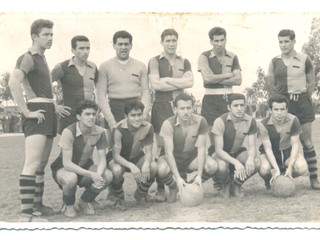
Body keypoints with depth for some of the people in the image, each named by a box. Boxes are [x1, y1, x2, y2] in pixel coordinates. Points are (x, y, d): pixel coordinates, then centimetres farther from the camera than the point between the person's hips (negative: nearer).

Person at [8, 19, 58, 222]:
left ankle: (38, 205, 24)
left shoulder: (42, 58, 20)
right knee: (32, 164, -16)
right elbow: (13, 82, -26)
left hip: (49, 112, 10)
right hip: (37, 113, -10)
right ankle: (26, 214, -20)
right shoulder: (28, 58, -10)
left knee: (42, 164, 14)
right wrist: (27, 112, -24)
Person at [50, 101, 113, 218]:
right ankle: (68, 205, -4)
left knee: (108, 175, -23)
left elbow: (102, 160, -13)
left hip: (85, 166, 4)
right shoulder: (69, 132, -27)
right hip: (64, 168, -4)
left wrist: (98, 175, -36)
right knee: (71, 178, -40)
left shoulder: (100, 132, -14)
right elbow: (67, 163, -31)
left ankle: (86, 201, 5)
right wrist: (91, 174, -39)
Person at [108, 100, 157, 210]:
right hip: (120, 160, -3)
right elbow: (116, 155, -28)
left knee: (153, 167, -27)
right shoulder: (119, 129, -27)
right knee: (116, 170, -38)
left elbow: (148, 151, -11)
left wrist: (146, 163, -35)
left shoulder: (148, 127, -17)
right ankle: (119, 198, -4)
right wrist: (131, 166, -45)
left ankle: (140, 195, 4)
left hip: (137, 158, 3)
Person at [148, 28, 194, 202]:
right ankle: (160, 188, -1)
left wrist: (167, 79, -8)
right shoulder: (155, 62, 6)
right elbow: (155, 84, -8)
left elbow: (190, 82, -1)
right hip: (161, 107, -3)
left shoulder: (184, 62, 16)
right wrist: (180, 84, -4)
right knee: (161, 146, -6)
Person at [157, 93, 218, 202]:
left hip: (191, 156, 2)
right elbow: (169, 152, -28)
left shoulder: (200, 122, -16)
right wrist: (177, 177, -38)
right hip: (173, 157, -2)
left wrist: (199, 175, -28)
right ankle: (173, 188, 0)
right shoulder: (168, 124, -22)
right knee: (162, 170, -36)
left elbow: (201, 148, -17)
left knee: (213, 166, -26)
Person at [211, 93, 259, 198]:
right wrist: (236, 162, -44)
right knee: (222, 166, -39)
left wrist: (251, 158, -38)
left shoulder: (250, 121, -12)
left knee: (256, 163, -28)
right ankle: (226, 186, 0)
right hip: (222, 154, -3)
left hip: (238, 152, 3)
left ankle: (236, 185, 1)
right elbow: (219, 150, -28)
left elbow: (252, 146, -13)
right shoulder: (220, 121, -23)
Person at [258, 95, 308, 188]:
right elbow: (268, 148, -23)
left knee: (302, 167, -29)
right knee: (264, 169, -36)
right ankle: (269, 182, 4)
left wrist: (290, 167, -28)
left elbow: (295, 145, -16)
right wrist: (277, 170, -35)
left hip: (287, 152, 2)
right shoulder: (263, 124, -21)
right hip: (270, 153, -2)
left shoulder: (293, 120, -17)